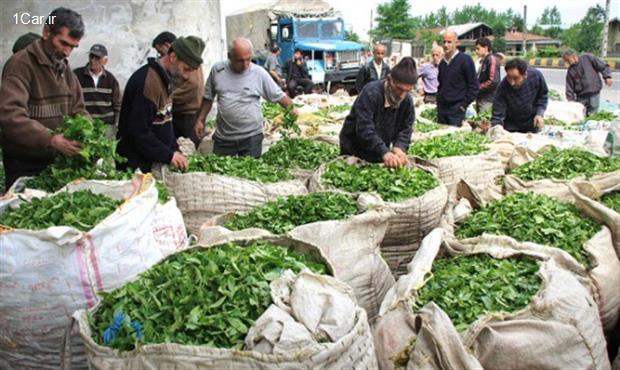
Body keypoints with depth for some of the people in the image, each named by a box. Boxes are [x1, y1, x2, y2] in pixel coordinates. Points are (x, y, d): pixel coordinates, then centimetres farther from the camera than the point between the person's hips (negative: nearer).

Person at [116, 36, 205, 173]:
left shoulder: (164, 79, 10)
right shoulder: (147, 81, -21)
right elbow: (139, 130, -25)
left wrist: (174, 150, 5)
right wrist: (169, 155, -21)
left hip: (154, 161, 9)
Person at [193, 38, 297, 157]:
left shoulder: (260, 73, -6)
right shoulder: (217, 69, 0)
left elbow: (279, 95, -2)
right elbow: (208, 97, 11)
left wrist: (292, 109, -17)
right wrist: (200, 120, 10)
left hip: (252, 137, -2)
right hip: (223, 138, 2)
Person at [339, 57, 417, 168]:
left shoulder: (407, 101, -8)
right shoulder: (370, 93, -28)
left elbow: (405, 129, -7)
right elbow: (364, 129, -37)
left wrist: (399, 147, -29)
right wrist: (384, 152, -47)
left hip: (380, 153, 5)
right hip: (354, 152, -5)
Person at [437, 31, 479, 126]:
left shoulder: (465, 59, -7)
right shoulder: (442, 61, 12)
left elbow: (473, 86, -8)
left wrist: (463, 105, -11)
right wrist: (439, 100, 15)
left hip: (456, 109, -6)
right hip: (442, 108, 6)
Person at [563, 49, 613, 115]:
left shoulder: (587, 58, 2)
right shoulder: (570, 71, 8)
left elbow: (602, 66, 3)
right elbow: (569, 88, 4)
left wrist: (607, 77, -10)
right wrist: (571, 101, -5)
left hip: (594, 94, -3)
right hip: (580, 97, 3)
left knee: (592, 115, -4)